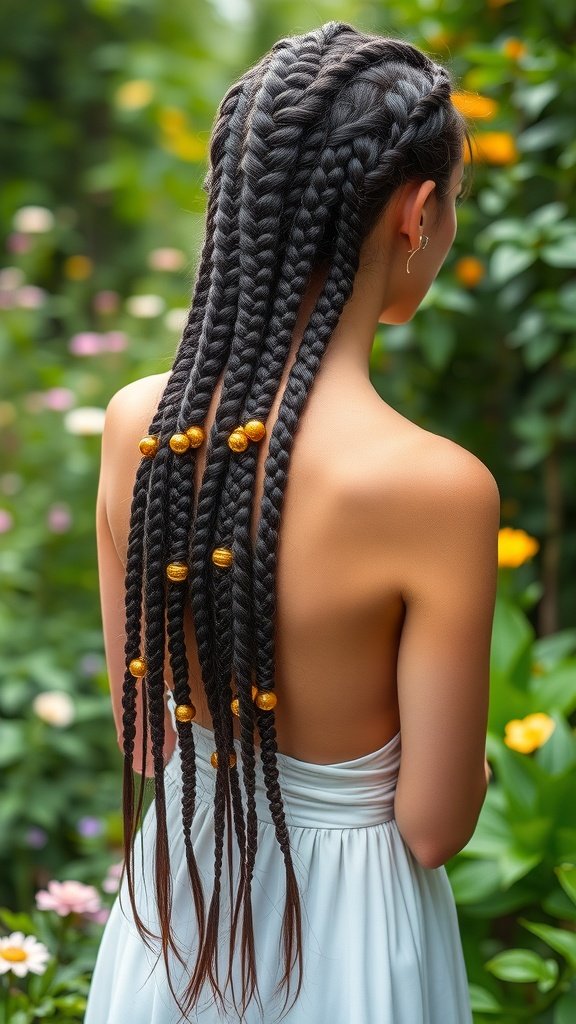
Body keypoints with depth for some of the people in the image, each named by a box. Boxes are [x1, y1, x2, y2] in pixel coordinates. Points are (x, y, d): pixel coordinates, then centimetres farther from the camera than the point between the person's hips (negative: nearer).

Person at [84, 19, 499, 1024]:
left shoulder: (135, 422, -12)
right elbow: (435, 826, -18)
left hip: (178, 877, 4)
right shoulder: (438, 487, -28)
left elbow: (138, 726, 0)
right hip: (345, 920, -4)